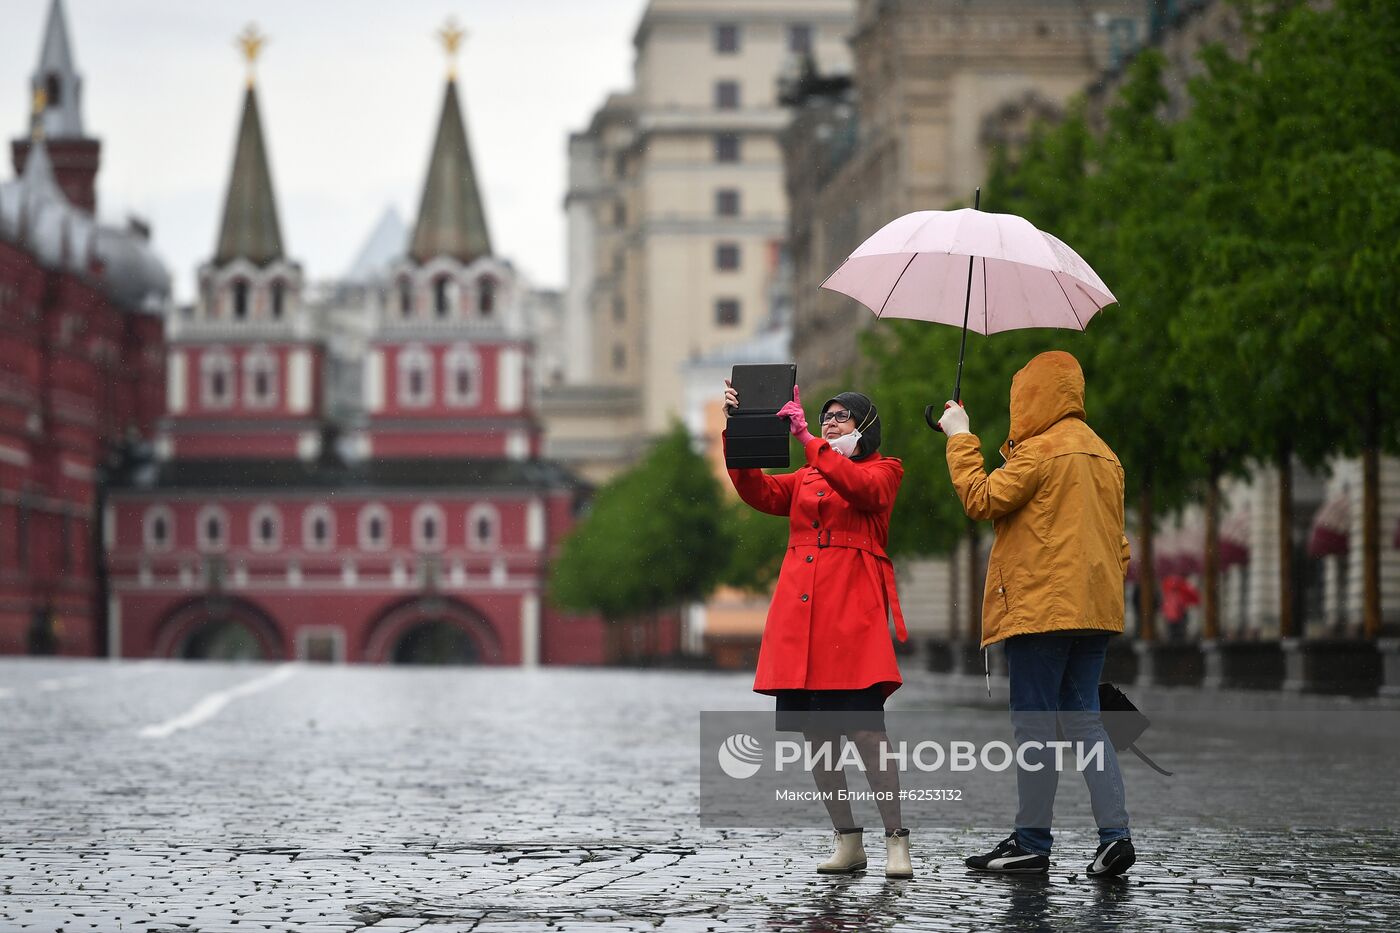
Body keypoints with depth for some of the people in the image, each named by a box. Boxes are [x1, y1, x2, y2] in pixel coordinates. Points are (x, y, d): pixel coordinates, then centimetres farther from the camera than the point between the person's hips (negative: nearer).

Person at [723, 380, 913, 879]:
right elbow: (759, 491, 6)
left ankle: (895, 841, -10)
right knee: (816, 735, 3)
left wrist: (808, 439, -21)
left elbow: (860, 488, -14)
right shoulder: (806, 478, 24)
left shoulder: (883, 471, 9)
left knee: (866, 730, -15)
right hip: (799, 613, 6)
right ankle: (848, 842, 10)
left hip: (853, 613, -6)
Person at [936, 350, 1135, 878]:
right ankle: (1114, 832, -2)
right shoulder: (1105, 457, 17)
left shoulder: (1040, 450, -10)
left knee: (1034, 723, -3)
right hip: (1093, 607, 8)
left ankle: (1032, 843, -1)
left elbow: (982, 501, -11)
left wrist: (960, 438, -2)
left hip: (1041, 607, -8)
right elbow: (1117, 541, 20)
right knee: (1083, 718, 8)